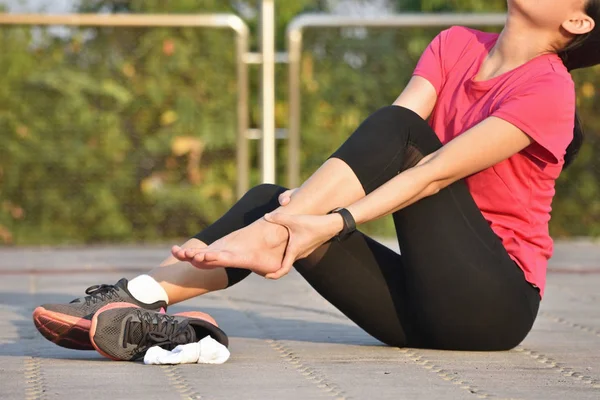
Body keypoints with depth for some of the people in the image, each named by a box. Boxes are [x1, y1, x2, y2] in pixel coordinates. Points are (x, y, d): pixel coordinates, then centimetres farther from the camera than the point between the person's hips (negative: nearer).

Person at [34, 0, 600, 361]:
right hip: (424, 312, 6)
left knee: (398, 130, -18)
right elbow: (380, 152, -3)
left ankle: (270, 235, -32)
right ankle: (138, 303, -29)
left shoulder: (546, 90, -9)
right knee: (271, 200, -10)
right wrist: (312, 200, -21)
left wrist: (332, 222, -31)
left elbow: (433, 172, -22)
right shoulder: (456, 46, 11)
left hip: (497, 304, -6)